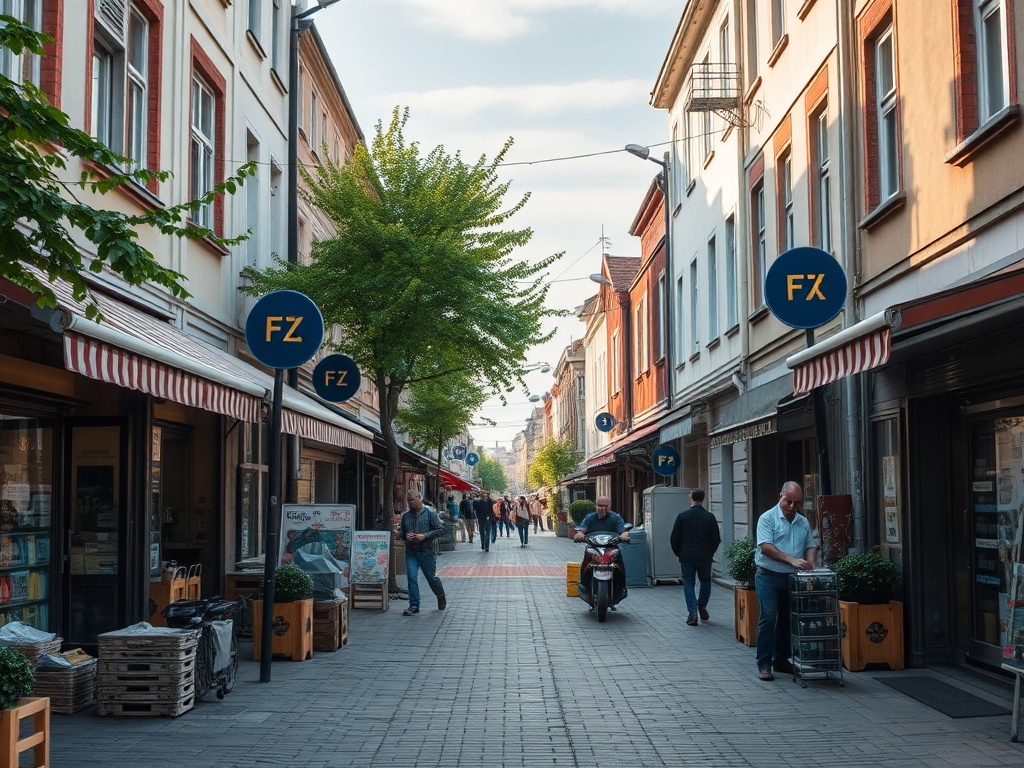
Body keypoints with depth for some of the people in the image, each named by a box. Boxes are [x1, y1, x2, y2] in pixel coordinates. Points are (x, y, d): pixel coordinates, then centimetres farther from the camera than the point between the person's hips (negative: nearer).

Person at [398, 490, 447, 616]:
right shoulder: (406, 516, 6)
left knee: (431, 577, 9)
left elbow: (440, 529, -8)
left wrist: (425, 536, -17)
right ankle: (414, 606, -1)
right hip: (410, 553, 3)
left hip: (426, 552, -3)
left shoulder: (430, 513, -5)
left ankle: (441, 597, 36)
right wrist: (405, 536, -5)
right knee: (412, 578, -7)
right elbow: (400, 531, 18)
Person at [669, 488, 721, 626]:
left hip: (687, 557, -1)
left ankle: (692, 612, -3)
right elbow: (716, 539, -1)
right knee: (705, 581, 21)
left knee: (689, 583, 5)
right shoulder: (710, 517, -5)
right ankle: (702, 606, 18)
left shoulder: (682, 516, -6)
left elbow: (674, 538, -4)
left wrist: (678, 553, 10)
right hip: (705, 557, 1)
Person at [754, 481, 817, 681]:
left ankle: (781, 660, 21)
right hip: (769, 576, -6)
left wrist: (809, 564, -8)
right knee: (768, 618, -9)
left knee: (788, 620, 10)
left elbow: (810, 546, 14)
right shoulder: (768, 518, -6)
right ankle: (764, 664, -5)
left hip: (792, 579, 6)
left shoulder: (803, 522, 12)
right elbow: (766, 547, -16)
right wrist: (792, 560, -23)